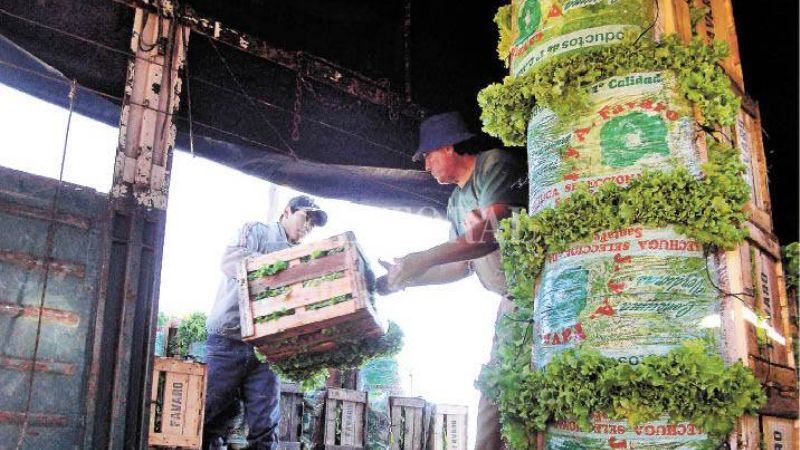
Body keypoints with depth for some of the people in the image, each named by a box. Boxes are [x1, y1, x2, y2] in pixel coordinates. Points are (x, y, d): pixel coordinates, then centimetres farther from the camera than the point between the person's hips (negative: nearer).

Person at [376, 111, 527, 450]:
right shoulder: (456, 203, 20)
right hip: (512, 299, 9)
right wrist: (400, 280, 15)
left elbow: (492, 231, -20)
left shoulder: (494, 164, -6)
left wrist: (423, 259, -22)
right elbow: (464, 265, 21)